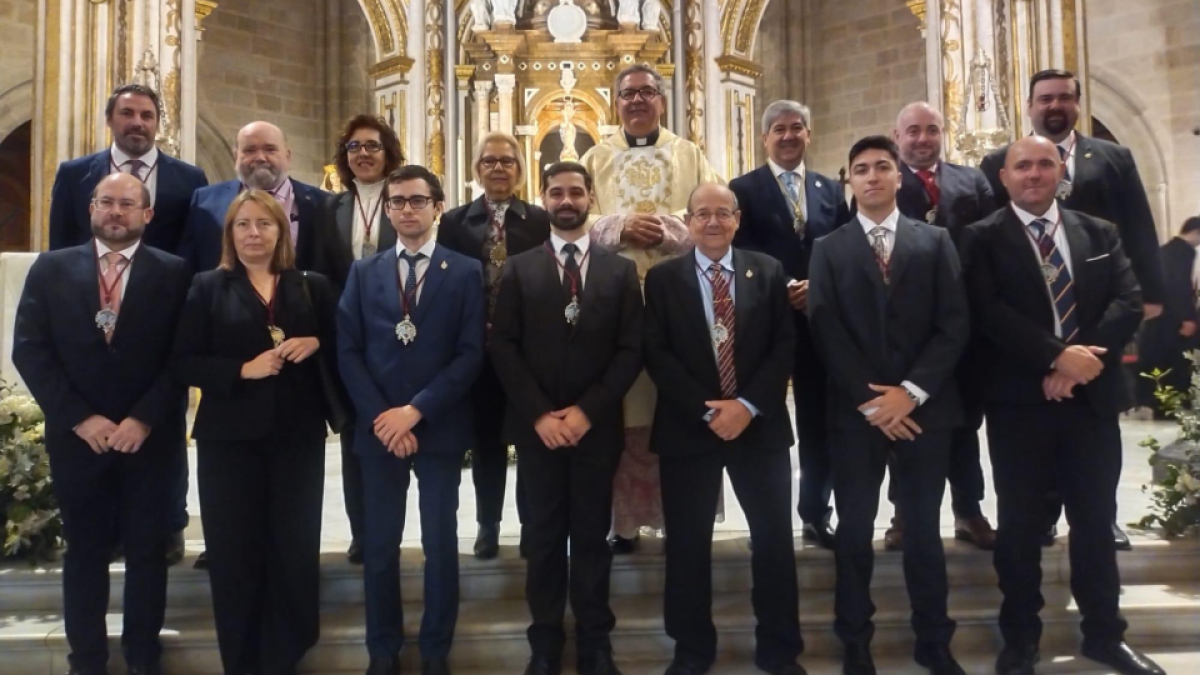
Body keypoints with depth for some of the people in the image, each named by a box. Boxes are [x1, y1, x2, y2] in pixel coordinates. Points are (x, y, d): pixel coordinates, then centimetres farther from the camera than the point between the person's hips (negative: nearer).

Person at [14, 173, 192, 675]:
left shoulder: (173, 273, 0)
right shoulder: (51, 269, 4)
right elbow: (29, 350, -2)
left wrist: (144, 419, -13)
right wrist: (79, 418, -11)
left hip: (150, 438, -1)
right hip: (78, 437, 1)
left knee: (147, 552, 9)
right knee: (84, 552, 12)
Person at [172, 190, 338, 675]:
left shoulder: (312, 287, 8)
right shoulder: (208, 287, 4)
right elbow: (185, 363, -2)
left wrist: (316, 343, -8)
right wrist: (243, 369, -15)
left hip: (298, 434, 1)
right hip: (229, 436, -1)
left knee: (295, 548, 5)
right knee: (235, 551, 5)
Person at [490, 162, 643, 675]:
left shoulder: (620, 271, 6)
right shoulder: (519, 270, 5)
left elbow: (631, 350, -1)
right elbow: (503, 347, -2)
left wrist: (587, 410, -11)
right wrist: (539, 414, -11)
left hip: (596, 425, 0)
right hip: (536, 425, 0)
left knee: (592, 534, 8)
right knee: (543, 535, 7)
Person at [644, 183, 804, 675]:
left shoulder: (768, 271, 5)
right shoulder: (663, 278, 2)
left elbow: (785, 345, -1)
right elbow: (656, 354, -5)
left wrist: (748, 405, -13)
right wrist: (706, 410, -14)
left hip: (759, 424, 1)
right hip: (688, 427, -1)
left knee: (774, 537, 7)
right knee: (687, 542, 7)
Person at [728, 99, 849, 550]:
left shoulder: (831, 190, 12)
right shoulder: (743, 189, 0)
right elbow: (738, 255, -8)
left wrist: (818, 286, -11)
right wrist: (780, 290, -17)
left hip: (820, 318, 3)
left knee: (819, 422, 8)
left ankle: (816, 514, 22)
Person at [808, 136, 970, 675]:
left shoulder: (936, 242, 8)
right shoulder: (829, 249, 7)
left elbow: (955, 324, -1)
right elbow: (826, 332, -3)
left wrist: (911, 391, -12)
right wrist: (869, 399, -12)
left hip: (924, 407, 1)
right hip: (856, 410, 0)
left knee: (924, 529, 9)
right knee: (855, 530, 6)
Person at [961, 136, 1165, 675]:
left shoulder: (1101, 234, 12)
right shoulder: (983, 239, 0)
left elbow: (1129, 302, 1)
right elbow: (988, 312, -12)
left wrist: (1083, 358, -15)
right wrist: (1058, 356, -20)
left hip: (1091, 395, 3)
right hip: (1018, 400, -3)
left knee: (1096, 519, 11)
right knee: (1020, 522, 6)